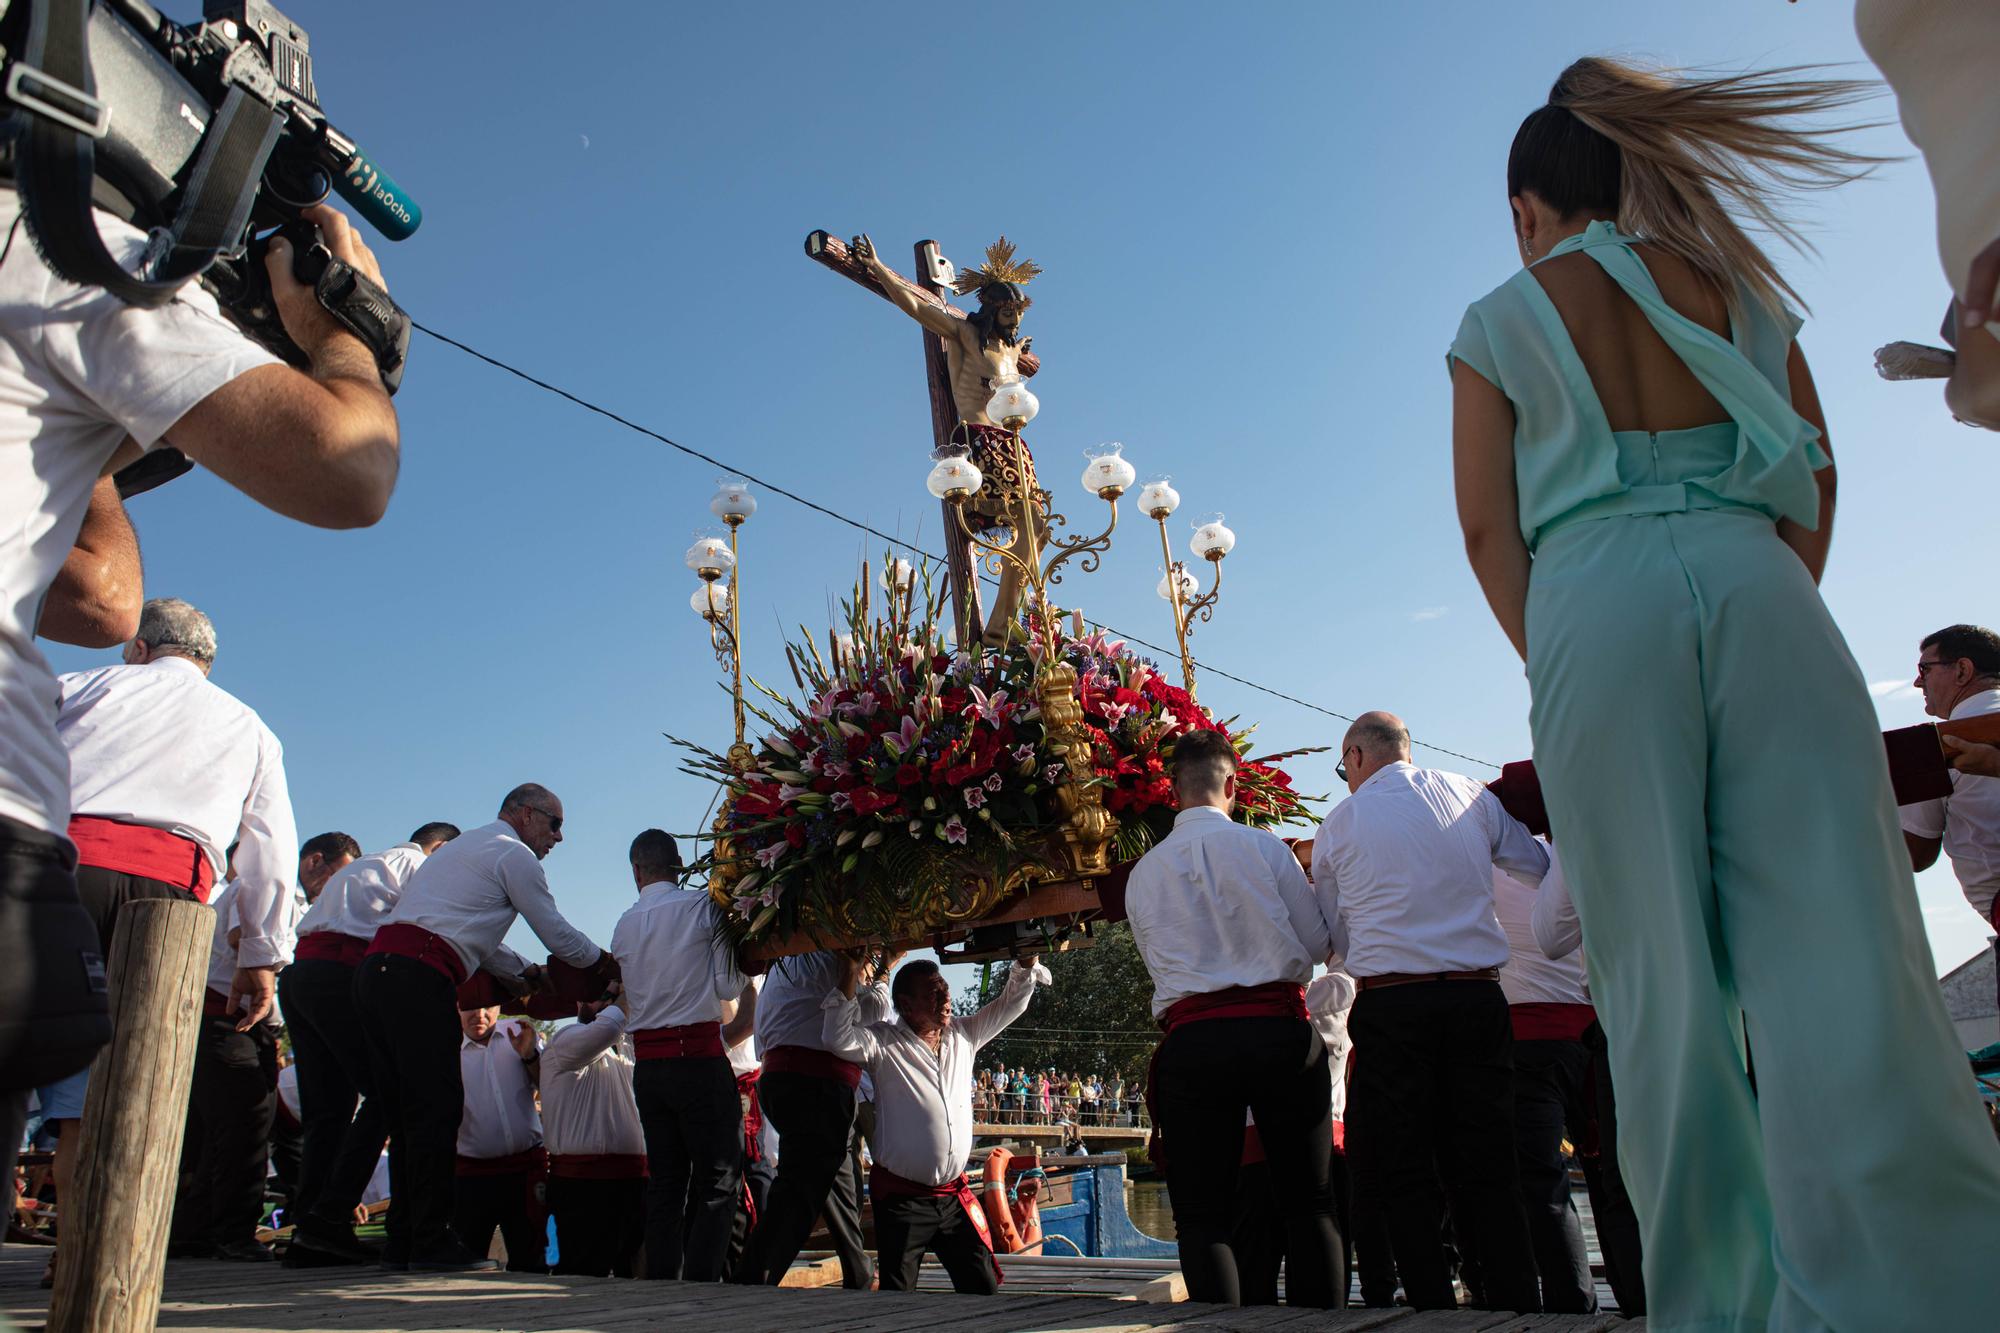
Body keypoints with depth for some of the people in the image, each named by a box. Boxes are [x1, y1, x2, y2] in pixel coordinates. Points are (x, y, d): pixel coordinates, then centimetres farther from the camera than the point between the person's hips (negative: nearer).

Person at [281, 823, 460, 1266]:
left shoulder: (364, 867, 34)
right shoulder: (418, 864, 6)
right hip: (340, 975, -9)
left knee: (327, 1107, 7)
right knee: (382, 1093, -8)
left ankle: (307, 1235, 2)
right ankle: (332, 1217, -16)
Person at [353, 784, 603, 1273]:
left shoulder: (463, 845, 31)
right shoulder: (513, 853, 2)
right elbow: (558, 936, 2)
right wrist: (608, 963, 19)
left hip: (375, 968, 10)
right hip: (418, 980, -10)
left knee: (407, 1112, 10)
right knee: (436, 1109, -8)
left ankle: (403, 1241, 13)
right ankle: (431, 1242, -7)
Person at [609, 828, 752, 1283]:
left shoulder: (623, 925, 11)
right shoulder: (703, 906, -6)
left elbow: (632, 997, 16)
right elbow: (730, 986, -9)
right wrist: (745, 975, 11)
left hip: (648, 1065, 5)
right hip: (699, 1057, -5)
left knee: (665, 1179, 12)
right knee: (717, 1181, 1)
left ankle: (660, 1282, 14)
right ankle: (700, 1282, -4)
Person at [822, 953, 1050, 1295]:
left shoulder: (963, 1034, 8)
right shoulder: (884, 1042, -8)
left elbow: (1010, 1003, 15)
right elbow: (838, 1039, -26)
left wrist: (1026, 962, 1)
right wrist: (850, 974, -25)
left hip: (955, 1195, 5)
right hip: (901, 1198, -5)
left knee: (984, 1288, 8)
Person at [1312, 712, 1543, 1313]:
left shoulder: (1340, 822, 5)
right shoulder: (1470, 796, 7)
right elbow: (1548, 868, 19)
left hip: (1390, 1006, -2)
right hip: (1478, 998, 2)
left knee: (1404, 1176, 5)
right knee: (1487, 1173, 9)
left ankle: (1437, 1312, 3)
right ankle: (1519, 1309, 8)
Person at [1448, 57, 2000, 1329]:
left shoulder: (1497, 320, 12)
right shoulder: (1732, 279, 19)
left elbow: (1488, 522, 4)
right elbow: (1815, 472, 13)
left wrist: (1550, 657, 8)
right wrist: (1784, 604, 16)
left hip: (1592, 606, -2)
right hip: (1755, 585, 2)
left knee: (1664, 970, -1)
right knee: (1838, 943, -4)